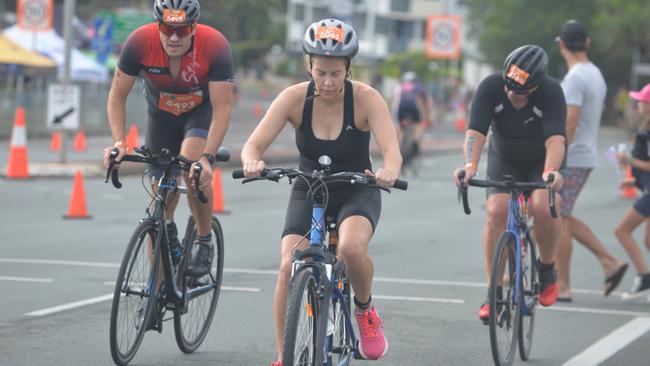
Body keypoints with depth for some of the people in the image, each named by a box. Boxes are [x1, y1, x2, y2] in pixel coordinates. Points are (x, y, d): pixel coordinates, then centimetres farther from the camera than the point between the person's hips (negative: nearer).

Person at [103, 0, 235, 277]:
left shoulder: (215, 46, -33)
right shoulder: (140, 42, -29)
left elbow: (222, 109, -30)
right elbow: (117, 95, -16)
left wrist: (207, 158, -42)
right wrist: (118, 142, -30)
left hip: (202, 111, -2)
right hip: (161, 114, 2)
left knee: (192, 165, -30)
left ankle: (205, 241, -8)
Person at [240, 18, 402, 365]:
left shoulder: (366, 98, -19)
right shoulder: (294, 98, -15)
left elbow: (392, 150, -30)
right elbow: (253, 145, -21)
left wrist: (389, 171, -54)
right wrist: (252, 163, -46)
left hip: (357, 193, -2)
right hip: (308, 190, 2)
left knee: (352, 248, -34)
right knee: (289, 267, -21)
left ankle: (365, 310, -1)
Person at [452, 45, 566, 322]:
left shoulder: (551, 92, -30)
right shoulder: (491, 87, -26)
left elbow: (555, 138, -41)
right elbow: (476, 132, -35)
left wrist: (551, 171, -60)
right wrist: (470, 166, -53)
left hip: (541, 163, -2)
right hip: (503, 161, 2)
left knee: (543, 207, -28)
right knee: (497, 211, -20)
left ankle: (547, 268, 0)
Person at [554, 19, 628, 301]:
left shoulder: (575, 79, -17)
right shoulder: (596, 75, 13)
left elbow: (569, 123, -23)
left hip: (569, 160, -9)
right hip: (586, 156, 9)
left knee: (558, 220, -2)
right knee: (562, 218, 16)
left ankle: (562, 287, 2)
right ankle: (610, 262, 10)